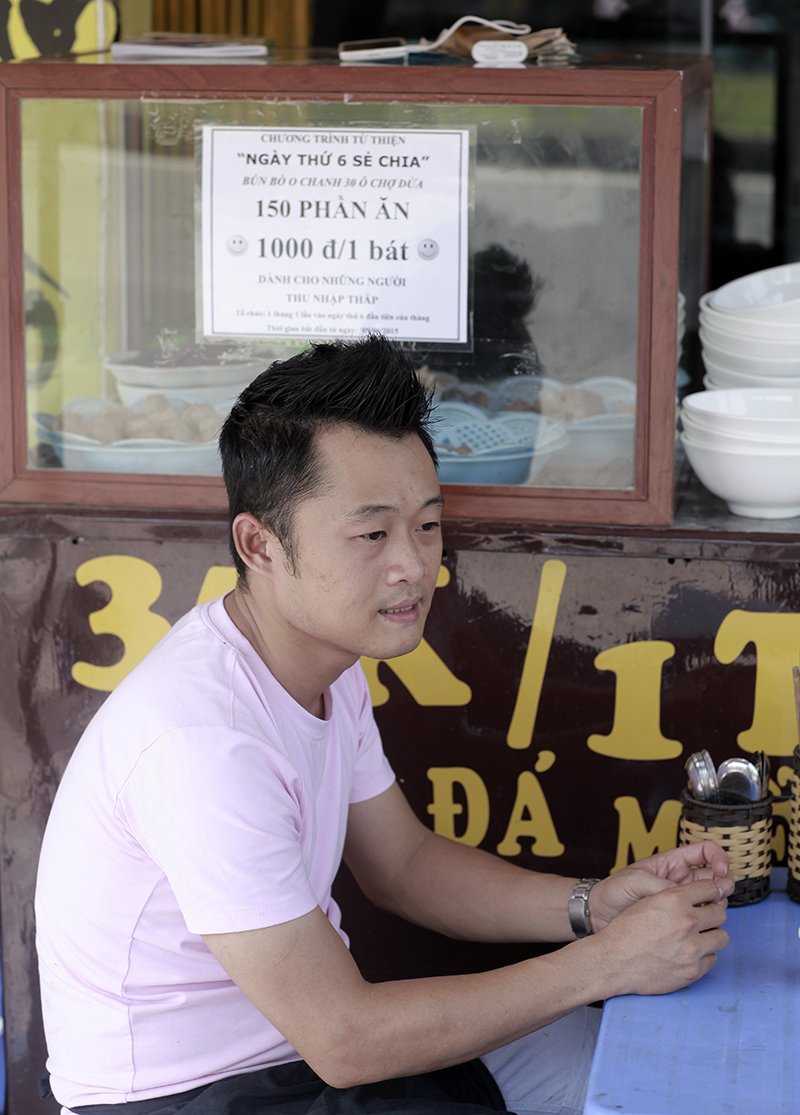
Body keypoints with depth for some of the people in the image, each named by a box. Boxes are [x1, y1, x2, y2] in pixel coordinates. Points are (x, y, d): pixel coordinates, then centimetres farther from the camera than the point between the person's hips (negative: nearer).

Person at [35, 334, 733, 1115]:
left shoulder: (325, 660, 1)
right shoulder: (204, 736, -30)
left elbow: (403, 863, 12)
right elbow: (343, 1043, -27)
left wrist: (591, 906, -5)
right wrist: (607, 962, -22)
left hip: (304, 1029, 9)